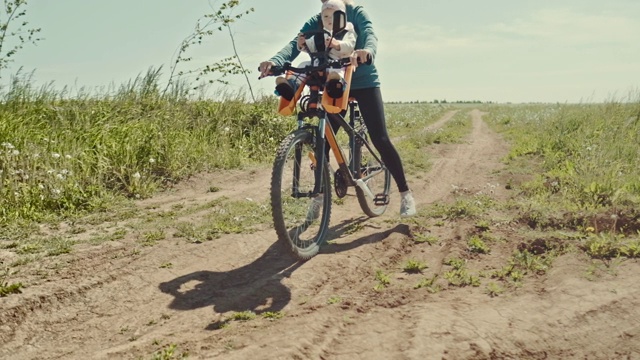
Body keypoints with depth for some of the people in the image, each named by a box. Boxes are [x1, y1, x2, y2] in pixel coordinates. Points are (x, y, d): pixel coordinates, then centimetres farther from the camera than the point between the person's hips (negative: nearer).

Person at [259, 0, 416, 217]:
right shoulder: (315, 22, 3)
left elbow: (370, 33, -24)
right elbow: (295, 43, -15)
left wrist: (367, 51, -50)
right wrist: (275, 61, -37)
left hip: (364, 82, -3)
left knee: (380, 139, -11)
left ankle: (405, 194, -1)